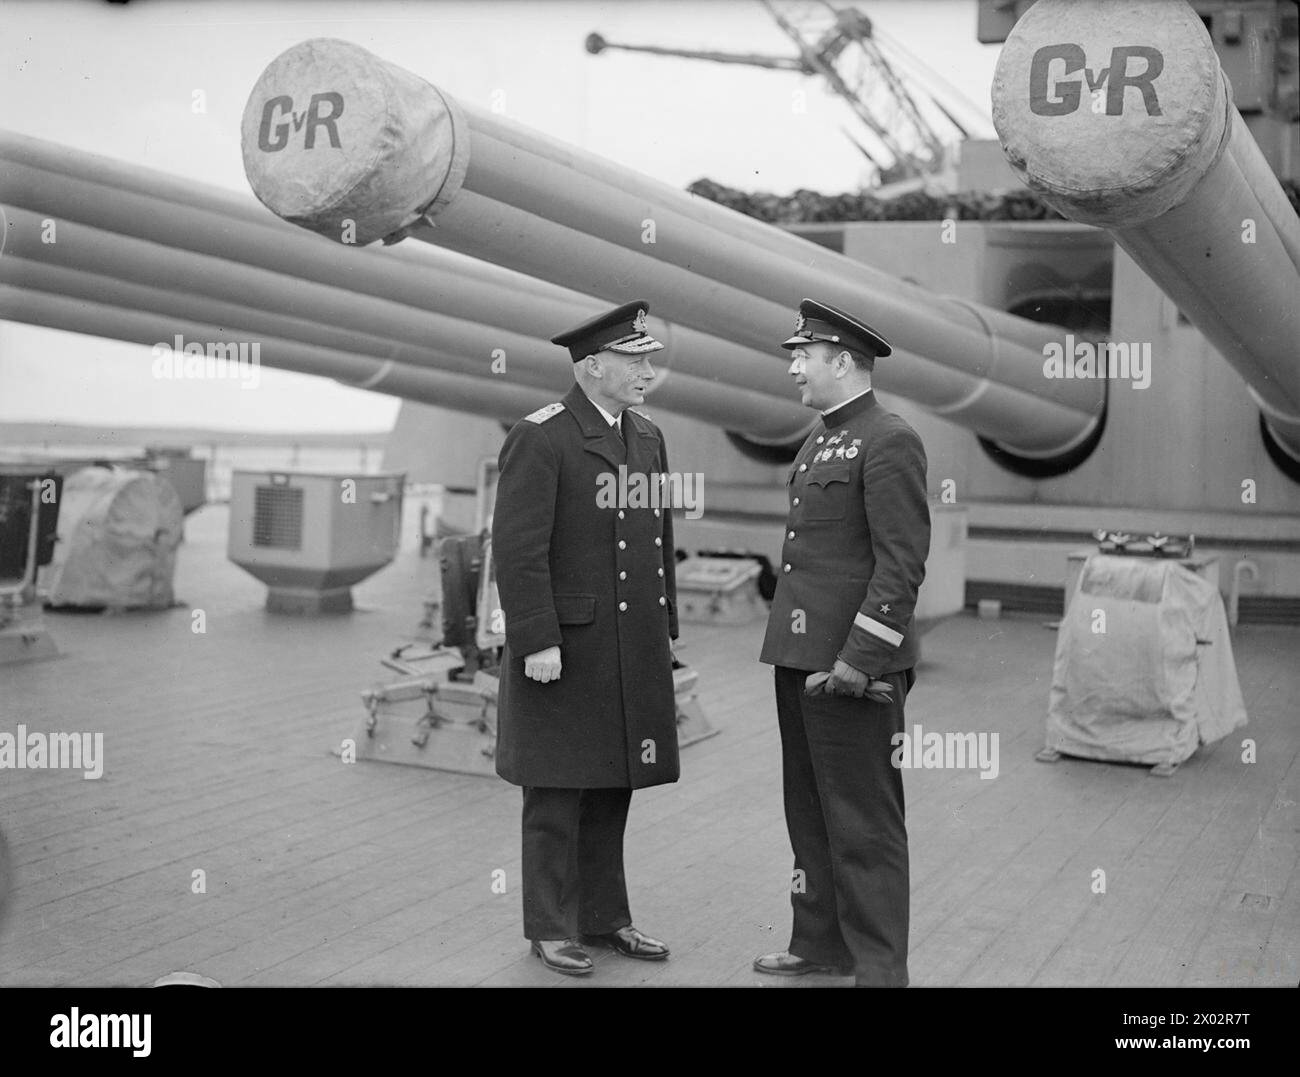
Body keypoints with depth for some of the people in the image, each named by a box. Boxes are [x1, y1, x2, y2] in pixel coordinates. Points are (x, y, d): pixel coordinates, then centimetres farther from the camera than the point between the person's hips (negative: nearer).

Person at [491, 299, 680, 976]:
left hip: (634, 651, 7)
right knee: (557, 793, 3)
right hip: (565, 647, -7)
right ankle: (551, 928, 14)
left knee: (612, 790, 13)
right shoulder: (539, 438, -11)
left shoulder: (647, 438, 12)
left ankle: (605, 917, 23)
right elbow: (518, 551, -16)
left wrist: (666, 632, 16)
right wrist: (537, 644, -20)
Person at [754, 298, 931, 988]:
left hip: (852, 665, -9)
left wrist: (860, 659, -22)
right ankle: (820, 943, 30)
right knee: (809, 812, 17)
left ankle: (879, 968, 8)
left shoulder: (889, 441, -12)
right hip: (799, 656, 10)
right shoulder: (818, 440, 17)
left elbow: (902, 563, -18)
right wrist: (792, 647, 18)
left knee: (863, 824, -2)